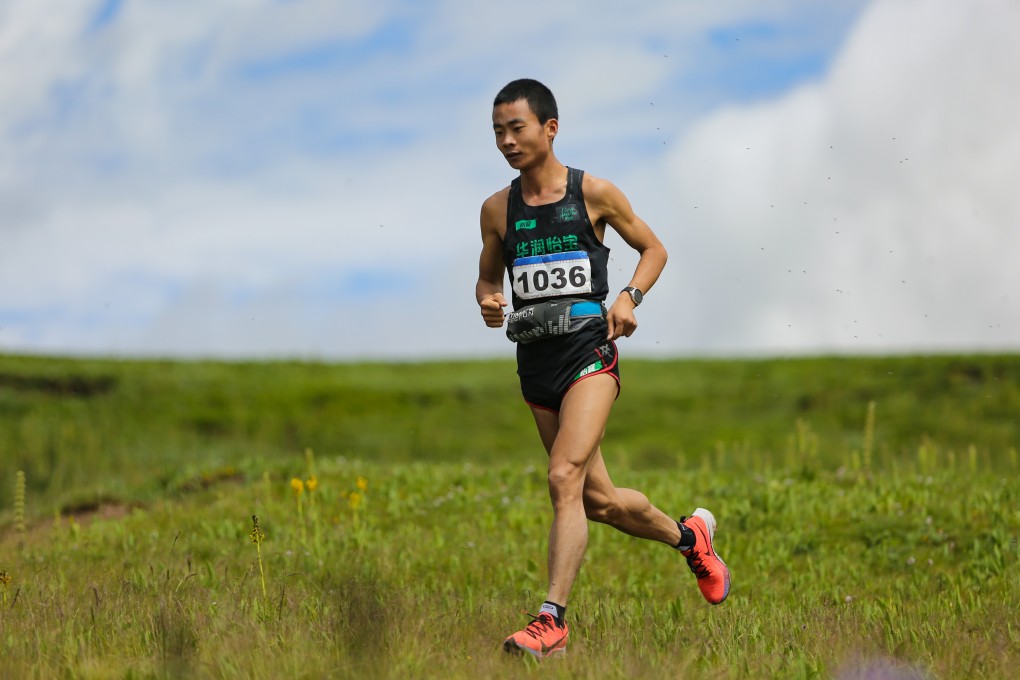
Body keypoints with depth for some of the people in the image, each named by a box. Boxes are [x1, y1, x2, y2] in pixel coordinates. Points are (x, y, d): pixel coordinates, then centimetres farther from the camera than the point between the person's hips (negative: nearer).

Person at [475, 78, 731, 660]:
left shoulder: (594, 193, -2)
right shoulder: (497, 209, 7)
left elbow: (654, 248, 10)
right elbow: (489, 277, 20)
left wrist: (629, 298, -8)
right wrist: (488, 303, -3)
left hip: (589, 355, -5)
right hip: (535, 364, 5)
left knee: (565, 477, -22)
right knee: (598, 501, 12)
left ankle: (553, 620, -21)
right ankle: (689, 535, 39)